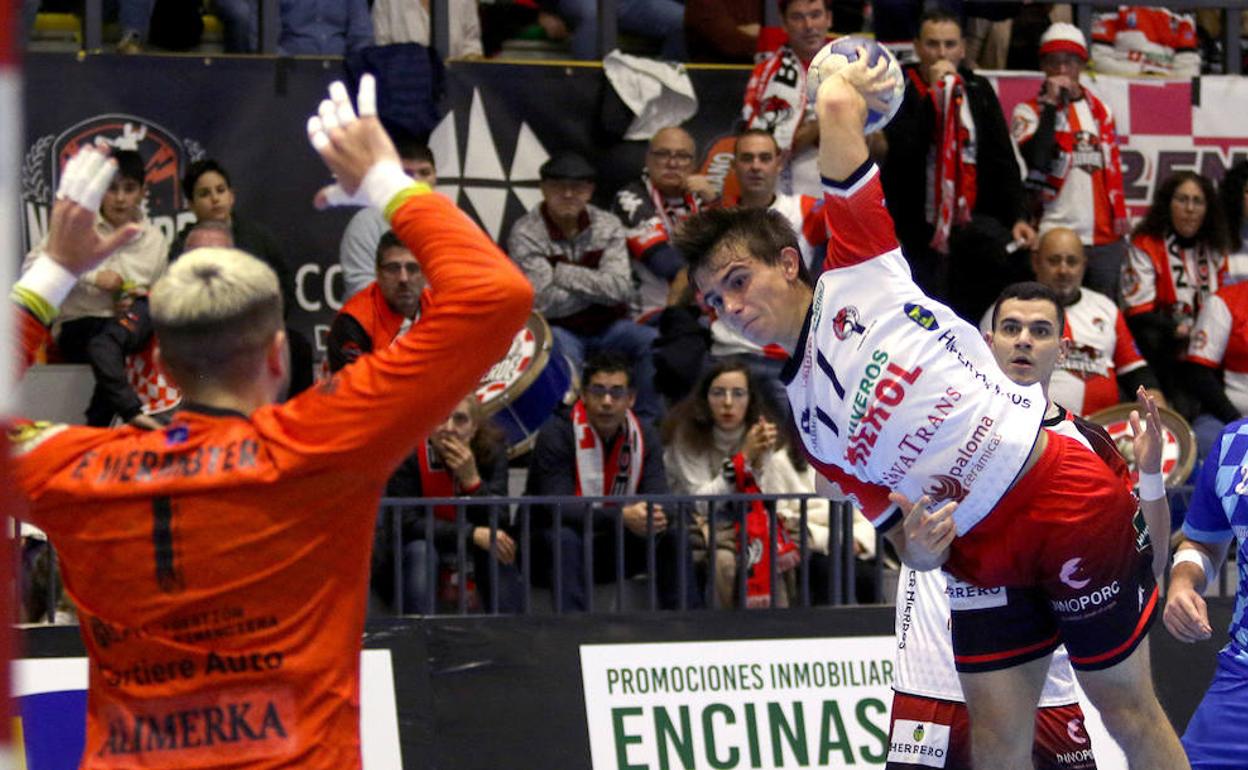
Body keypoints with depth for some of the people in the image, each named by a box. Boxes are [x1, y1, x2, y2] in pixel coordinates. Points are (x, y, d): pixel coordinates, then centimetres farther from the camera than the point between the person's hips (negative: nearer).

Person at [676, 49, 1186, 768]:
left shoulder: (855, 274, 0)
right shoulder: (805, 423, 15)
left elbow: (839, 105, -4)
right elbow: (893, 519, 14)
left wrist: (847, 85, 18)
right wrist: (919, 550, -8)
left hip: (1068, 503, -6)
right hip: (981, 555, 6)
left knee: (1127, 709, 1)